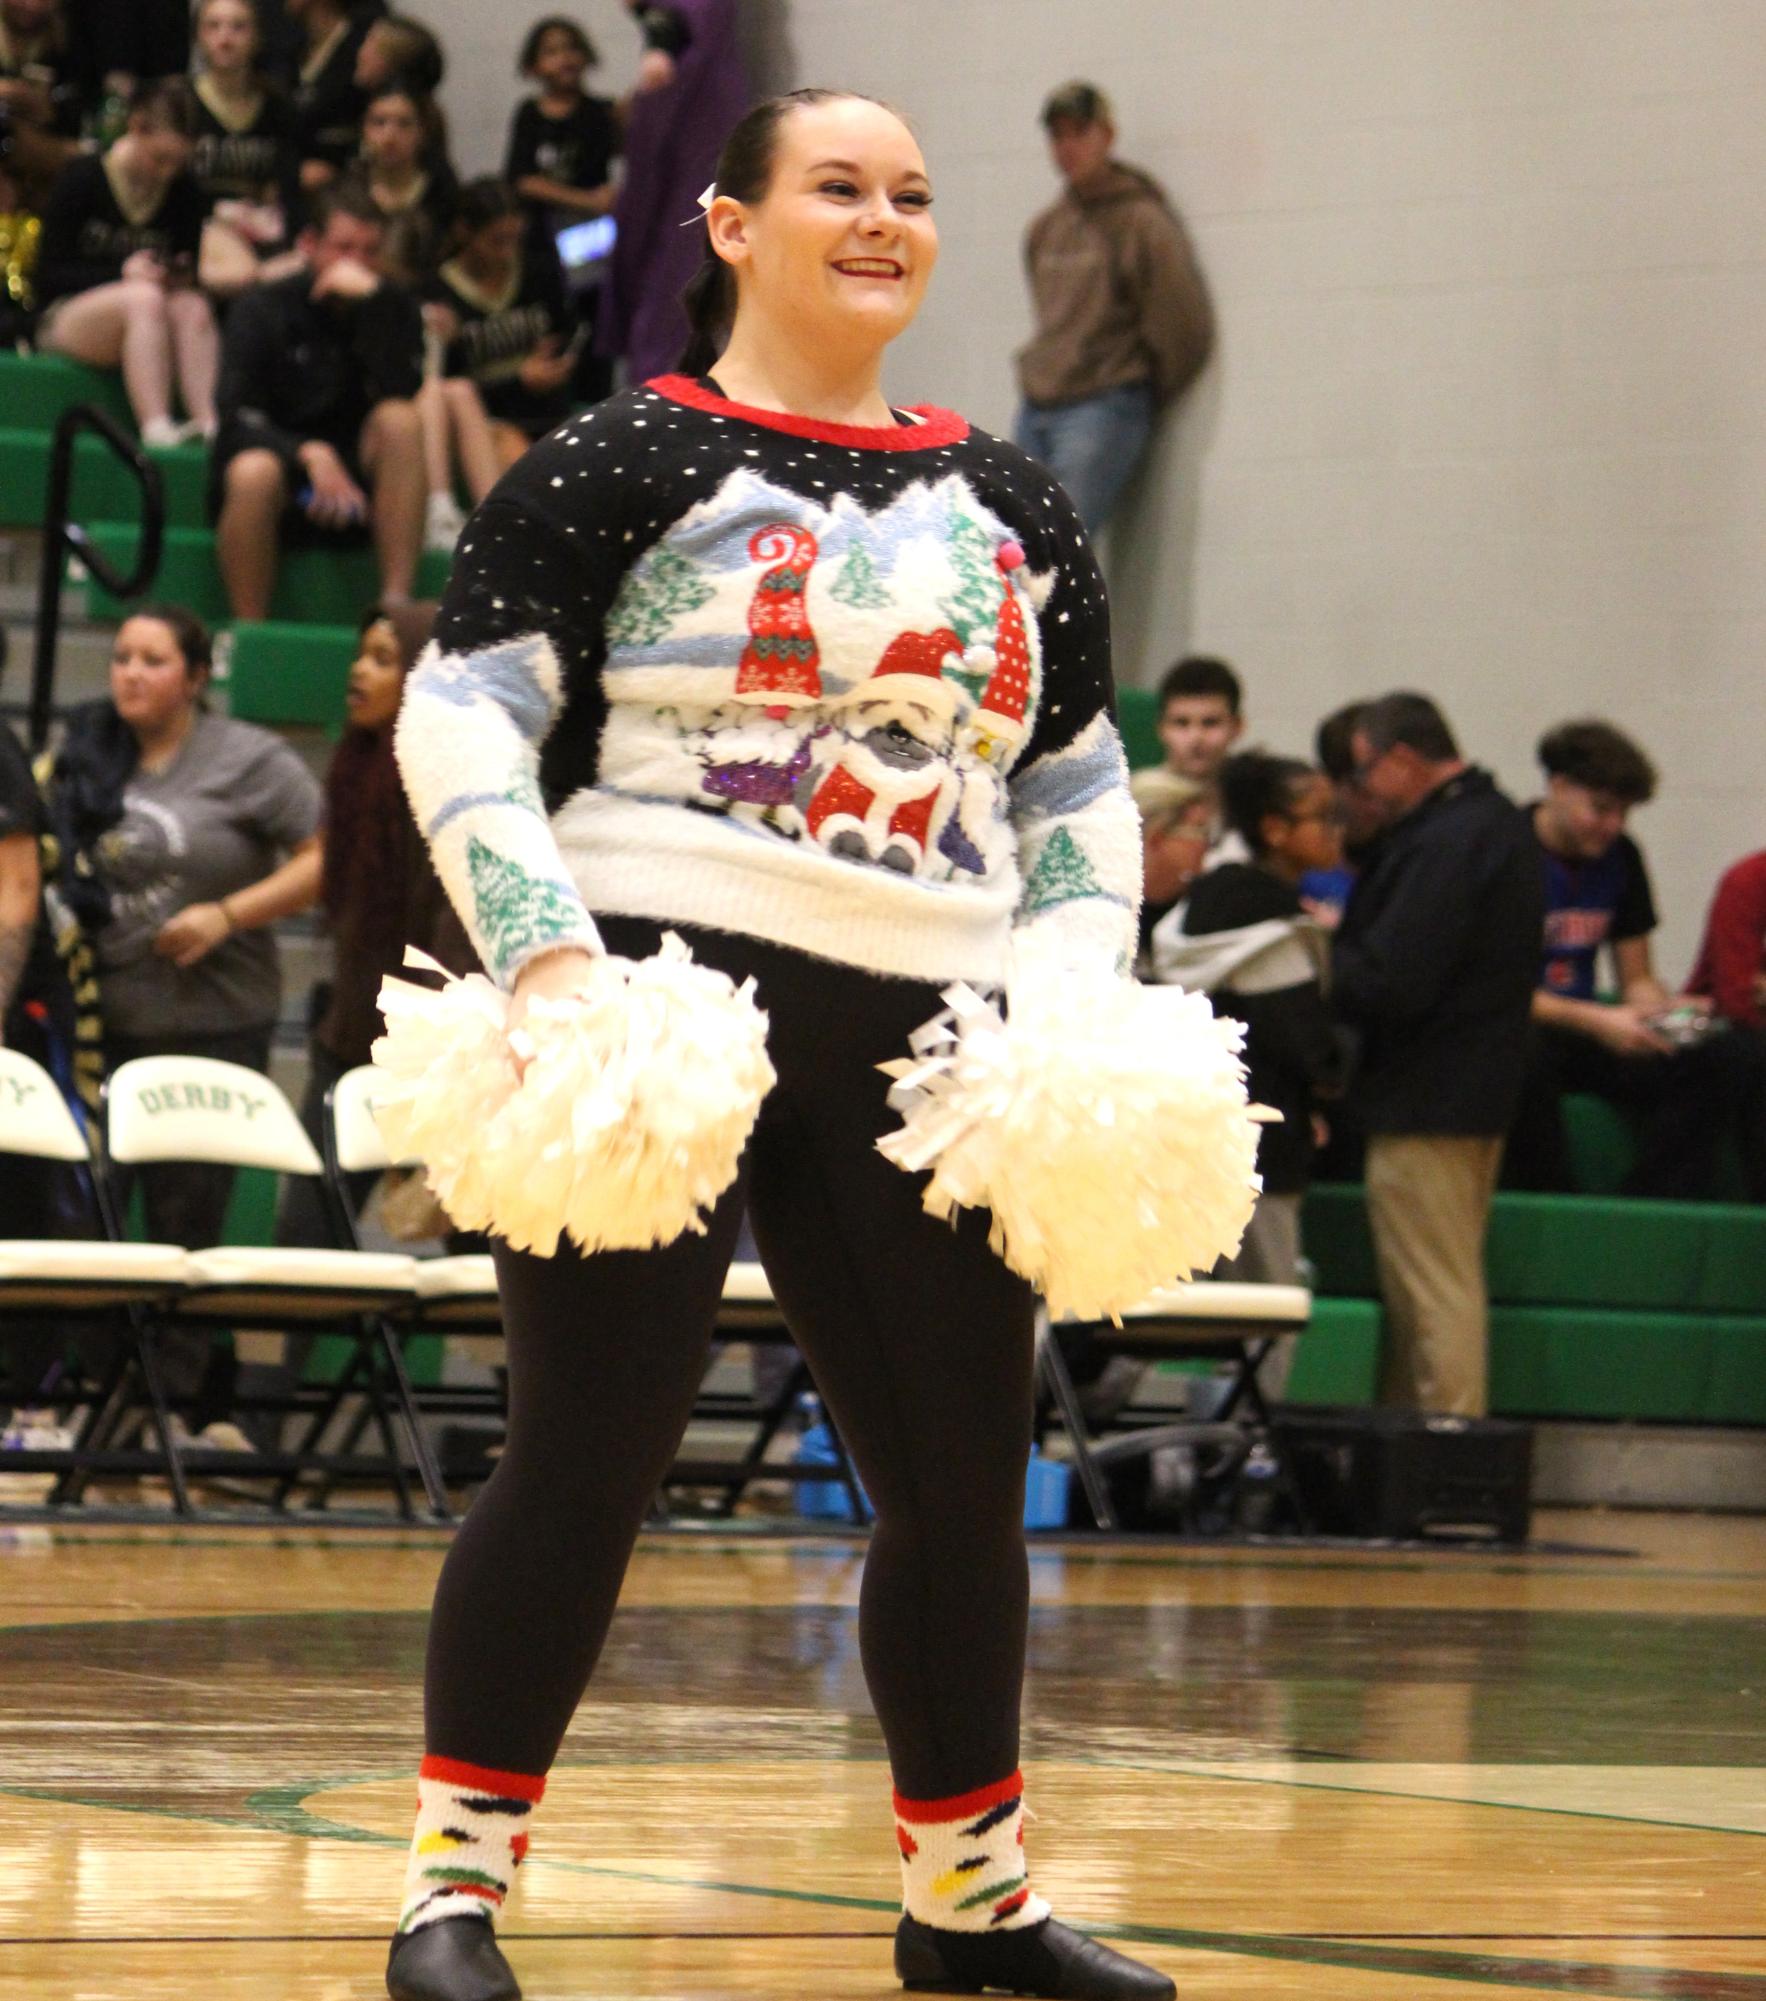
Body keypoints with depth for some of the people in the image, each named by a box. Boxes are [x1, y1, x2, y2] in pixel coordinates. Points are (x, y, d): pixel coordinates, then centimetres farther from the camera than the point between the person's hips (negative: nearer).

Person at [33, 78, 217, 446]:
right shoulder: (82, 178, -5)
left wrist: (183, 277, -13)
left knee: (193, 307, -29)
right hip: (64, 320, -4)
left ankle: (210, 424, -45)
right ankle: (155, 428, -48)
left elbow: (191, 274, 13)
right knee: (144, 298, -35)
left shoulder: (183, 191, 6)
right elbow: (50, 276, -7)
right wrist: (123, 273, -22)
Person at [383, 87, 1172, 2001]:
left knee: (965, 1472, 9)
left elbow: (1081, 784, 23)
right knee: (589, 1450, -6)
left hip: (918, 1041, 5)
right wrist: (544, 955, -16)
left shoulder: (1006, 505, 17)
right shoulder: (628, 461, 1)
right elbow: (458, 720, -4)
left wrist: (1073, 996, 7)